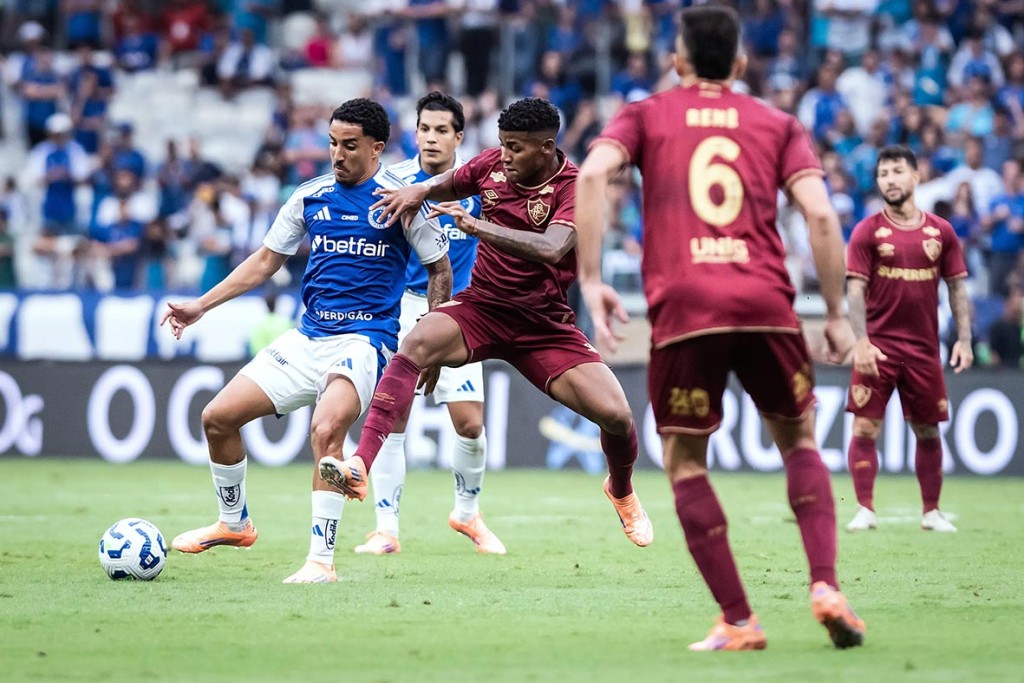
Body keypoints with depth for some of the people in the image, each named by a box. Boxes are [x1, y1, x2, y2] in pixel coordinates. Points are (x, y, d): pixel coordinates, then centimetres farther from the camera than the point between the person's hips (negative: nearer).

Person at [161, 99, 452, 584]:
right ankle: (234, 523, 25)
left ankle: (321, 559, -25)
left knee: (326, 429, -32)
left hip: (365, 338, -6)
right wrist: (201, 306, 9)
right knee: (218, 417, 1)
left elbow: (440, 271, 2)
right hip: (308, 337, 6)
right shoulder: (310, 197, 7)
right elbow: (265, 261, 16)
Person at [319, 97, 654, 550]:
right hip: (481, 308, 2)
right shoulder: (493, 165, -1)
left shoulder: (574, 187, -15)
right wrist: (419, 191, -3)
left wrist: (478, 226, -38)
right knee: (418, 341, -31)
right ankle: (359, 468, -40)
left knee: (615, 414, -14)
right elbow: (448, 184, 21)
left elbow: (551, 248, -33)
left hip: (544, 323, -2)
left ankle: (621, 492, 25)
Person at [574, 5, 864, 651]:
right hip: (765, 302, 2)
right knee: (799, 441, 20)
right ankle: (826, 585, 1)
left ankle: (739, 621, 3)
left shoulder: (644, 116, 15)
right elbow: (820, 214, 4)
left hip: (682, 307, -1)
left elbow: (593, 174, -5)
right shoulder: (778, 125, 18)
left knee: (685, 462, 12)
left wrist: (590, 279, -5)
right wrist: (836, 313, 9)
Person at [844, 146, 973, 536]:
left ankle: (932, 512, 17)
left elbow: (957, 288, 9)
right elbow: (855, 290, -6)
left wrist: (964, 339, -2)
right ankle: (865, 510, -5)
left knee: (928, 431, 8)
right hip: (878, 347, -2)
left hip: (924, 349, 2)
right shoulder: (867, 232, -1)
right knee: (865, 427, -9)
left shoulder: (940, 232, 6)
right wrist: (861, 342, -18)